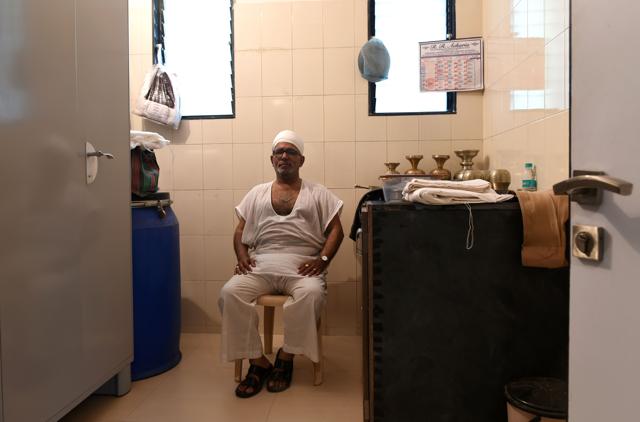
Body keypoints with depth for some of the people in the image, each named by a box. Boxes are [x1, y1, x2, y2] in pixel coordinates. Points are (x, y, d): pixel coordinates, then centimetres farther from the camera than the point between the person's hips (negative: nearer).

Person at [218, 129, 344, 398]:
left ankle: (286, 358, -11)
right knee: (230, 293, -27)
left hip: (302, 266, -2)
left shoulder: (318, 193, 14)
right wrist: (242, 256, -2)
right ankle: (257, 362, -11)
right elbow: (240, 231, 18)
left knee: (312, 294, -36)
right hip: (261, 265, 2)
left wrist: (323, 259, -10)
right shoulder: (257, 193, 21)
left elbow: (335, 229, 7)